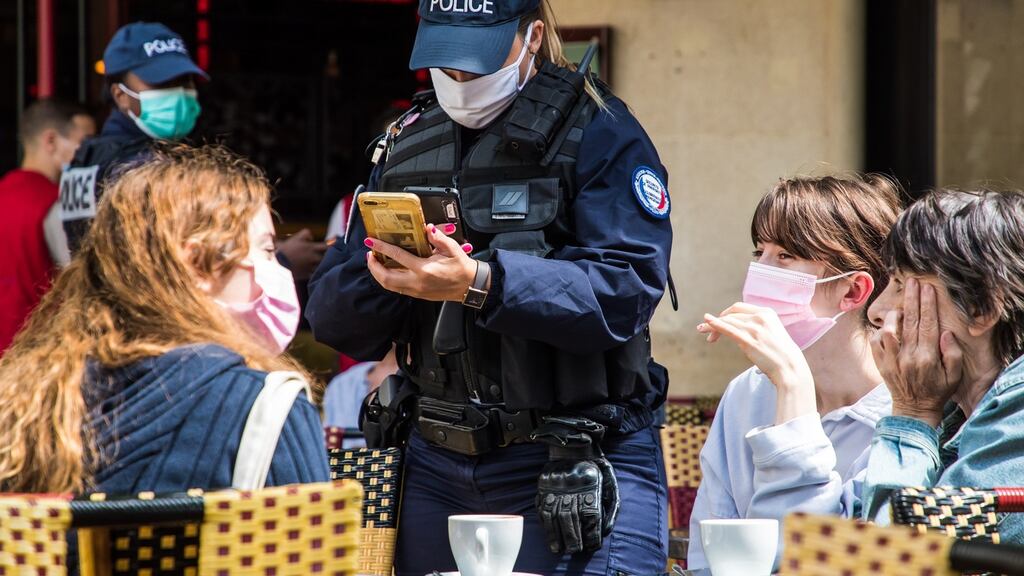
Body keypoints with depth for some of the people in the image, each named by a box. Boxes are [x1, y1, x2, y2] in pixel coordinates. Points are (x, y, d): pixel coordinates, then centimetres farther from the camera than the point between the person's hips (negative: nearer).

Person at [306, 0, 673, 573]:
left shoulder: (598, 132, -3)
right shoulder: (405, 144, 13)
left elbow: (625, 291, -18)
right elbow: (335, 321, 9)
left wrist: (479, 284, -29)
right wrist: (379, 272, -13)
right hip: (437, 467, 5)